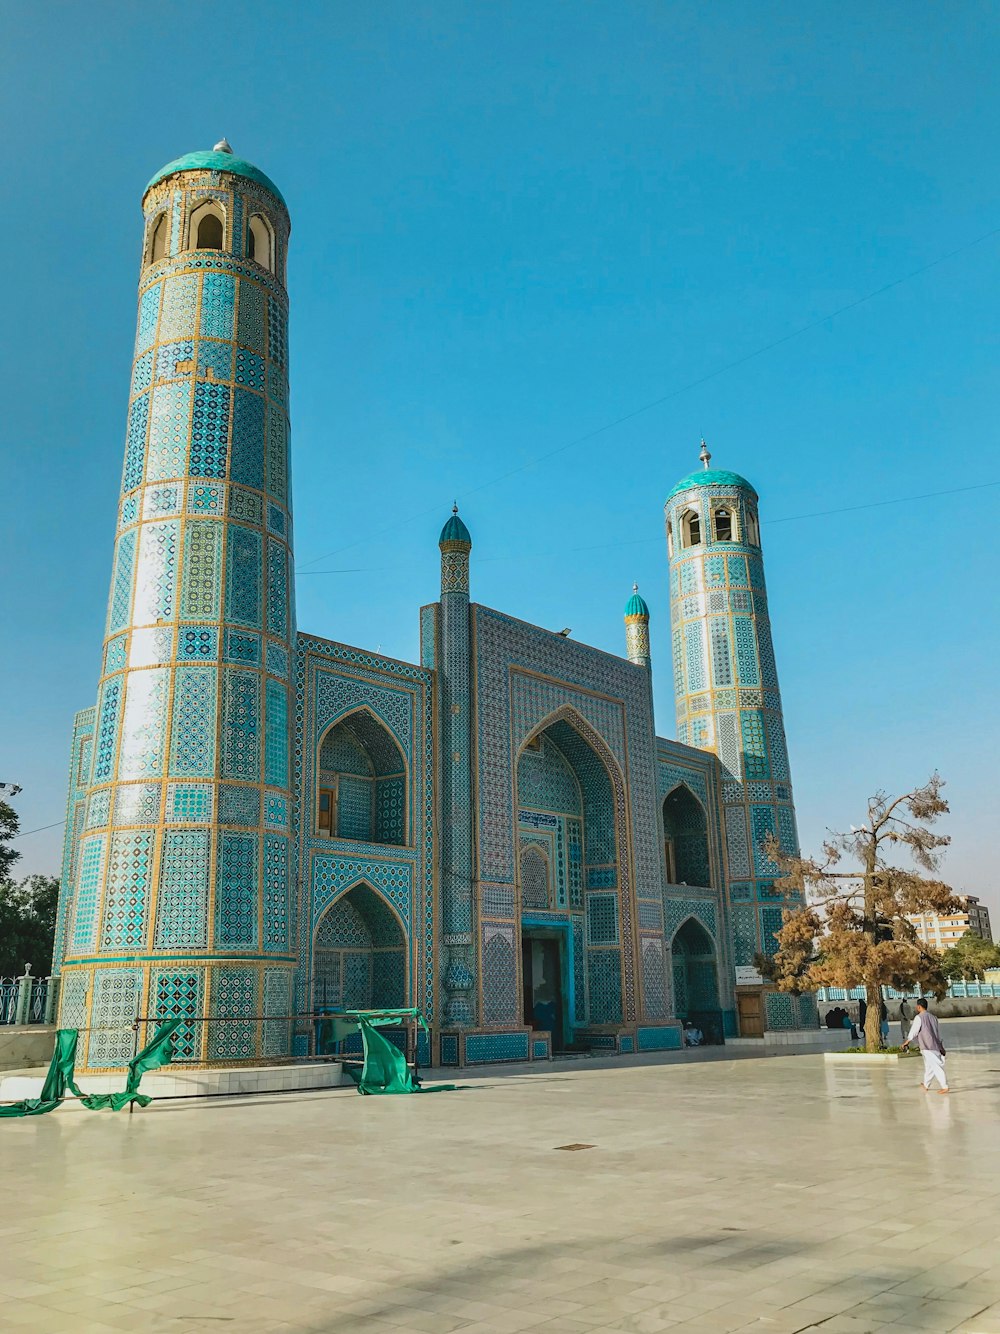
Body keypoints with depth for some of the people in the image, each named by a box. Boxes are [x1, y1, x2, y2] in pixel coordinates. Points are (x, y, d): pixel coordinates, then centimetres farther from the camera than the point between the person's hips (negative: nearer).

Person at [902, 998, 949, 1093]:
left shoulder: (919, 1017, -9)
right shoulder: (932, 1017, 14)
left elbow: (913, 1031, -7)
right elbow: (938, 1033, 18)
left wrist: (906, 1042, 4)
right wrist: (942, 1047, 24)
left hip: (927, 1046, -8)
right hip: (935, 1046, 8)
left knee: (936, 1067, -8)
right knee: (929, 1066, 18)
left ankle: (945, 1087, -11)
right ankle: (926, 1085, 29)